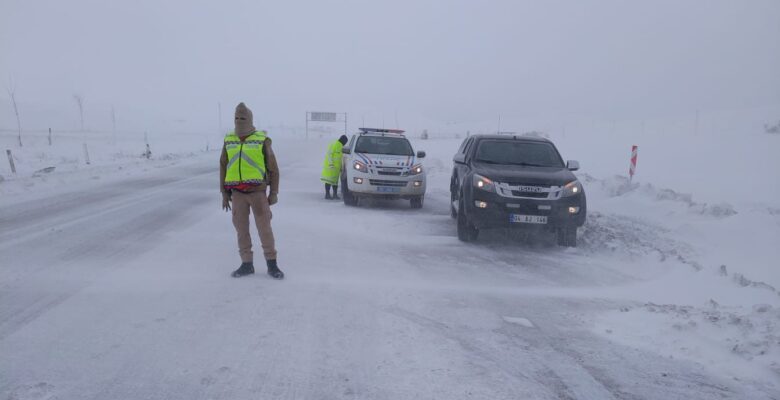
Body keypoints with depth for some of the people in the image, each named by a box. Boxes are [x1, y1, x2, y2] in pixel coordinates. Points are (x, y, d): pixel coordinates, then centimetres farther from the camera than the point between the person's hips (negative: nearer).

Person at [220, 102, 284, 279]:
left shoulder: (262, 140, -4)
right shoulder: (229, 140, 6)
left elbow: (273, 168, -2)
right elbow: (223, 167, 10)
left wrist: (274, 193, -5)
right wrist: (224, 193, 6)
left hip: (257, 191, -3)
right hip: (237, 193, 3)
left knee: (264, 228, -3)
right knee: (241, 229, 6)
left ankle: (272, 265, 7)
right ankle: (247, 264, 17)